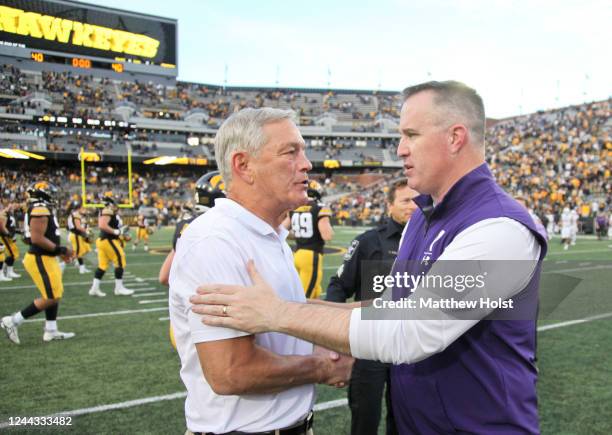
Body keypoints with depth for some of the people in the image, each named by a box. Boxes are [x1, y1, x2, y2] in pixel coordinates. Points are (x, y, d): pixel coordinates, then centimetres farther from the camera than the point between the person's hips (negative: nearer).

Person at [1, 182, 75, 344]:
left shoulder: (43, 209, 13)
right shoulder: (40, 210, -19)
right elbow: (37, 238, -25)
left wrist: (59, 251, 18)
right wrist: (60, 249, -19)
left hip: (45, 258, 10)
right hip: (40, 260, -10)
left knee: (55, 295, 14)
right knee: (51, 298, -7)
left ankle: (51, 331, 20)